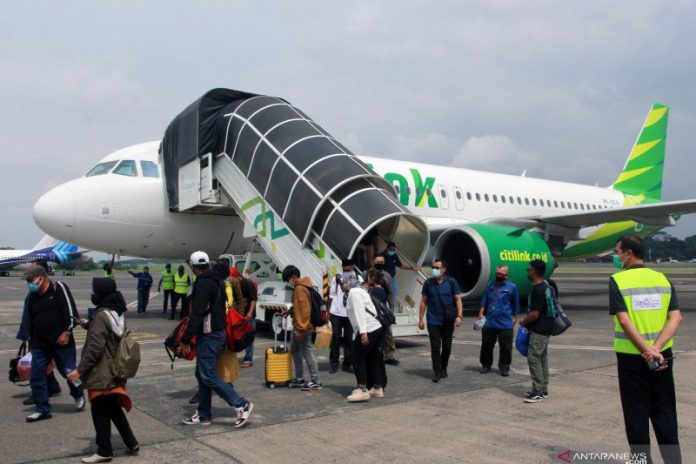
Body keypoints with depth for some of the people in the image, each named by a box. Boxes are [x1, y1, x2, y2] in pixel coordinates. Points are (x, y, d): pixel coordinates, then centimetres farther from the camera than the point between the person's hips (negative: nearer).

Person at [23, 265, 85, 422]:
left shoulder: (59, 288, -8)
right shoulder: (32, 297, 11)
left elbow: (71, 311, -12)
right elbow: (31, 321, 20)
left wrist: (67, 332, -16)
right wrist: (33, 342, 21)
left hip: (62, 341, -6)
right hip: (40, 344, 6)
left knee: (69, 371, 2)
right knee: (36, 376, 2)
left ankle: (78, 395, 30)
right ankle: (42, 409, 13)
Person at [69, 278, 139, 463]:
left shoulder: (101, 316, -19)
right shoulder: (117, 313, 8)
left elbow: (95, 347, -22)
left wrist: (80, 369, -17)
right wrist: (88, 324, 23)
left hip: (101, 373, -9)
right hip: (115, 371, 9)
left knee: (100, 412, 3)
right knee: (114, 409, 18)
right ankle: (131, 443, 23)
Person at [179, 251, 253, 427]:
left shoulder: (203, 283, -17)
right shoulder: (217, 281, 13)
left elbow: (197, 314, -22)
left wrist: (185, 340, -18)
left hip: (208, 335, -10)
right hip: (218, 332, 10)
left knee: (207, 375, -7)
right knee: (202, 374, 14)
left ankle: (241, 405, -8)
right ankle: (203, 415, 20)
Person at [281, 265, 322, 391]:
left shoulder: (300, 289, -19)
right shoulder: (299, 287, 13)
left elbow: (303, 310, -24)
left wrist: (300, 329, -23)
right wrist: (289, 311, 12)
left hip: (302, 327, -11)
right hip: (299, 326, 11)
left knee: (307, 353, -6)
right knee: (294, 349, 18)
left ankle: (316, 382, 0)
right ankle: (299, 378, 25)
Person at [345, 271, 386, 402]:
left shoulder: (354, 292, -5)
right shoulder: (361, 291, 25)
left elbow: (359, 312, -17)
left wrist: (363, 332, -24)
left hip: (367, 331, -10)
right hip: (377, 329, 10)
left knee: (358, 360, -5)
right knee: (373, 360, 13)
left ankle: (362, 390, -6)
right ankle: (377, 388, 17)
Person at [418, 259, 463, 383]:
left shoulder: (451, 282, -3)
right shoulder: (428, 283, 1)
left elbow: (458, 299, -2)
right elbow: (423, 302, 5)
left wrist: (459, 316, -14)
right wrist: (421, 319, 1)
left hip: (448, 321, 0)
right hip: (433, 321, 0)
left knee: (447, 347, 10)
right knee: (435, 347, -3)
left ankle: (443, 368, 30)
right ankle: (437, 372, 5)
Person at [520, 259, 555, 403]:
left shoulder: (538, 290, -22)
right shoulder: (546, 286, 10)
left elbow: (535, 314, -23)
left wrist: (523, 322, -6)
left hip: (538, 330, -10)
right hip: (545, 328, 10)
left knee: (534, 358, -7)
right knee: (542, 358, 15)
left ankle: (538, 392, -4)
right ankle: (543, 389, 22)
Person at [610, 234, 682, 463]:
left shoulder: (617, 280, -9)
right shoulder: (662, 279, 4)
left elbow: (624, 320, -19)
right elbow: (676, 317, -5)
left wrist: (647, 351, -18)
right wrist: (656, 348, -14)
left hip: (631, 357, -4)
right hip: (662, 356, 4)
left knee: (637, 413, 8)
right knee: (665, 413, 15)